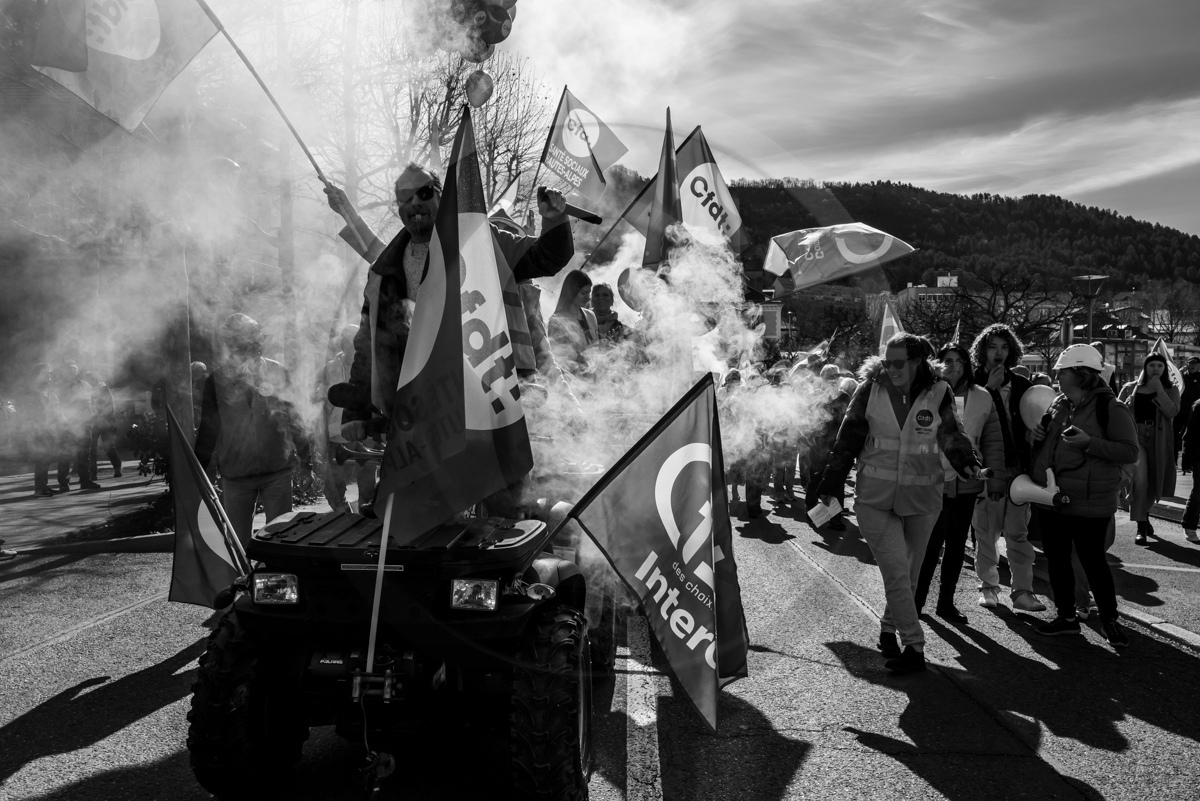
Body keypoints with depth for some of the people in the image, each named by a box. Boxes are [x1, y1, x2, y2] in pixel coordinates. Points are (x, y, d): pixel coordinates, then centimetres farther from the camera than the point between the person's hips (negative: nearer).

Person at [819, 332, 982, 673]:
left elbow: (951, 436, 6)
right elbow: (848, 439, -2)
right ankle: (914, 648, 1)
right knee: (896, 572, -9)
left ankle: (889, 629, 35)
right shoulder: (871, 389, -8)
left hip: (922, 498, 2)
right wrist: (829, 487, 1)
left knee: (909, 574, 13)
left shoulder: (937, 393, -6)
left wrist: (968, 463, -15)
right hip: (875, 497, -2)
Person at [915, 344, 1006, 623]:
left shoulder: (983, 398, 4)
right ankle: (917, 598, 15)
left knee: (956, 546, 12)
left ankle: (946, 601, 26)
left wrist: (995, 480, 5)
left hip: (966, 485, 3)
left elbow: (993, 442, 8)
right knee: (931, 543, -2)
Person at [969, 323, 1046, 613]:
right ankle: (989, 587, 16)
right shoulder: (975, 385, 0)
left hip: (1018, 468, 3)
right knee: (986, 532, 4)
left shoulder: (1022, 386, 11)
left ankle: (1022, 591, 8)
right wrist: (990, 389, -15)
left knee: (1019, 533, 3)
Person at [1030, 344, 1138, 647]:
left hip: (1088, 503, -7)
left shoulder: (1110, 408, -10)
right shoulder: (1058, 405, 10)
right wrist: (1037, 436, 1)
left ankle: (1110, 619, 20)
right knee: (1056, 559, 12)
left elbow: (1129, 452, -15)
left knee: (1092, 560, 1)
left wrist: (1088, 442, -25)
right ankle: (1066, 616, 27)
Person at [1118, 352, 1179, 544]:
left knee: (1153, 482, 15)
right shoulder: (1130, 388, 5)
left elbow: (1172, 412, -11)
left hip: (1159, 440, 2)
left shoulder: (1171, 389, 5)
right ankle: (1141, 526, -14)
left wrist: (1159, 390, -14)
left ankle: (1144, 514, 40)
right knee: (1140, 480, -18)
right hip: (1135, 436, -2)